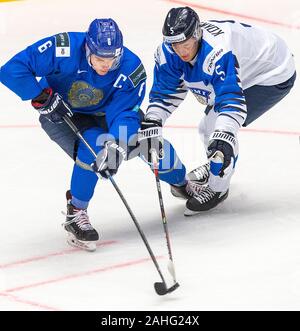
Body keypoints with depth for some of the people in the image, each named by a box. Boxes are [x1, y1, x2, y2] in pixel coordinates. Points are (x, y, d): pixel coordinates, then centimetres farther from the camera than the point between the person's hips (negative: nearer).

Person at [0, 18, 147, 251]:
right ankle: (75, 216, -12)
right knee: (92, 151, -30)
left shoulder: (132, 69, -26)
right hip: (58, 112, -4)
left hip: (100, 114, 4)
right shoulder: (64, 50, -34)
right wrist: (43, 98, -35)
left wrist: (116, 146, -48)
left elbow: (124, 113, -30)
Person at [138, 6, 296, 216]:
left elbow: (232, 99, -46)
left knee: (220, 129, -19)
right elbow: (165, 92, -6)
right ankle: (216, 167, 48)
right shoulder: (170, 51, -16)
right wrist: (152, 121, -20)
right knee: (209, 127, 17)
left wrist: (224, 138, -56)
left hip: (274, 75, -9)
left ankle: (217, 187, 1)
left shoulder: (217, 52, -40)